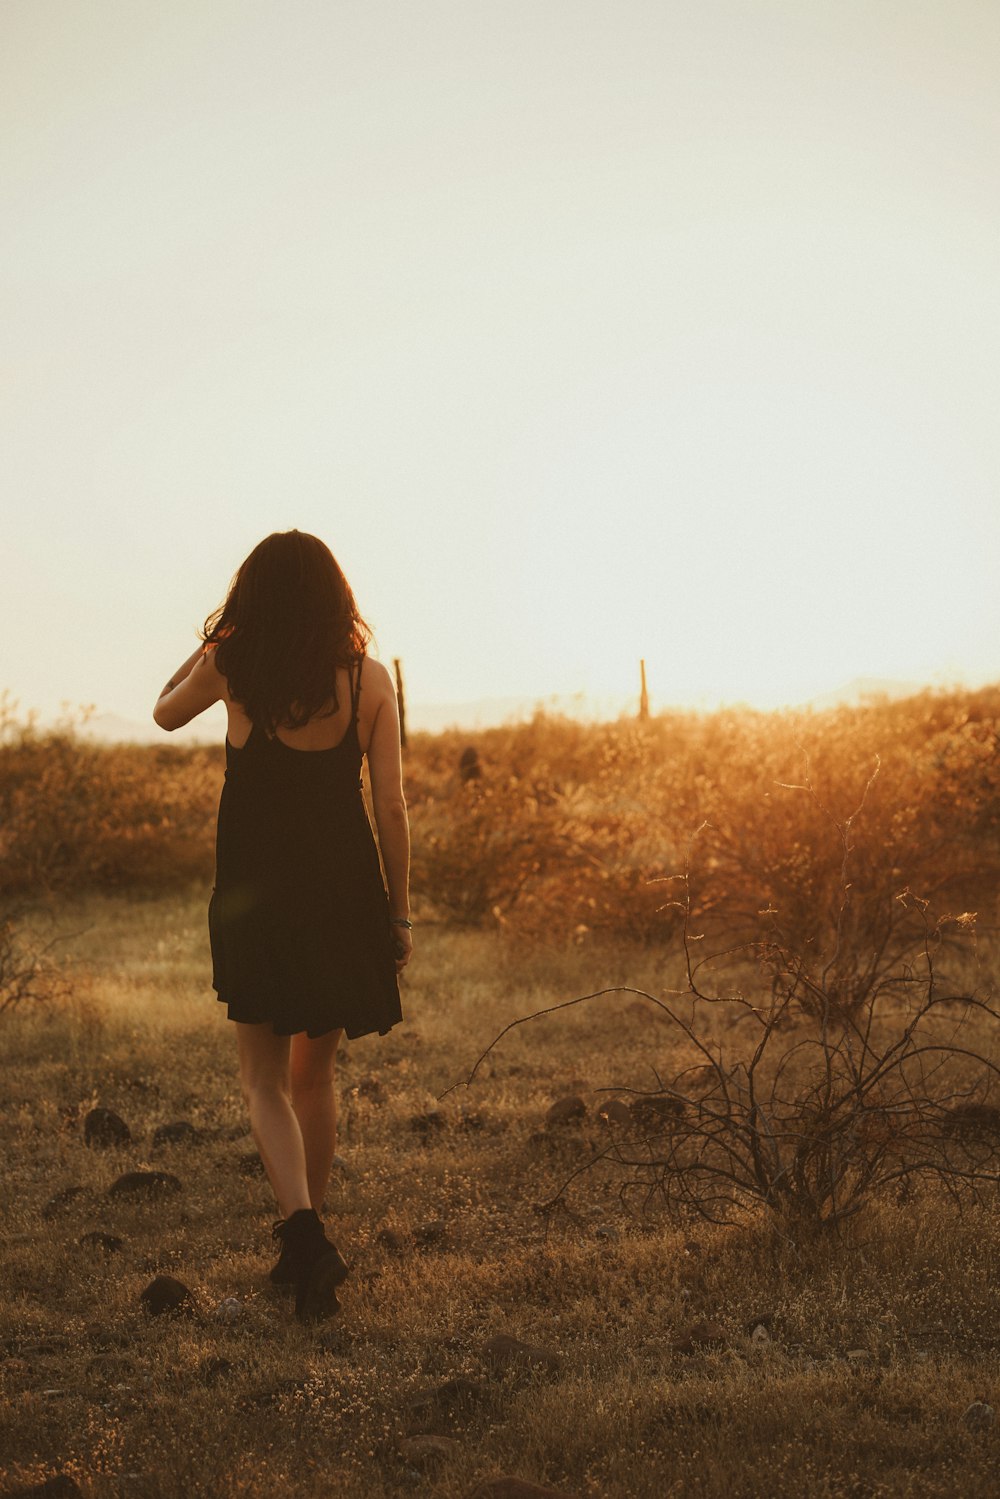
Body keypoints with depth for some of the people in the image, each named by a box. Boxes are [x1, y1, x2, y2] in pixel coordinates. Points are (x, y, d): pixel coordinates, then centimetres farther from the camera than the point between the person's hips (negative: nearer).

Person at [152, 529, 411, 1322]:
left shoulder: (232, 669, -6)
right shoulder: (369, 679, -4)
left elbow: (165, 712, 16)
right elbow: (391, 807, -4)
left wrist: (217, 634, 12)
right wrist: (400, 913, 5)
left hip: (255, 897, -2)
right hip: (345, 894, 2)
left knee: (264, 1078, 7)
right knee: (316, 1072, 19)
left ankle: (303, 1228, -16)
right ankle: (306, 1244, 27)